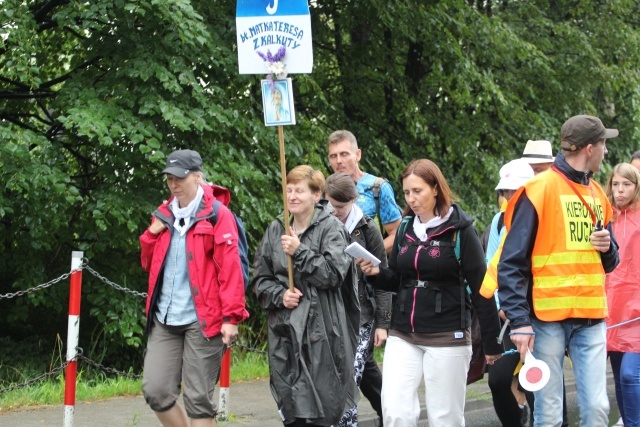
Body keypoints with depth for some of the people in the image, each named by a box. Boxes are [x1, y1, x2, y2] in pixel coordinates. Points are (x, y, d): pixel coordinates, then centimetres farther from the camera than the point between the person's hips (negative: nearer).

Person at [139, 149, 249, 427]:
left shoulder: (217, 215, -4)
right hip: (164, 320, 6)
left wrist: (231, 316, -15)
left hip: (202, 320, -6)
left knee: (198, 398, -2)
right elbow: (149, 265, 22)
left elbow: (230, 269, -9)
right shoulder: (164, 215, 14)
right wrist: (152, 234, 4)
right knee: (155, 390, -2)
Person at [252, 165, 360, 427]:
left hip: (321, 330, -4)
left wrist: (300, 252, -15)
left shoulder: (331, 228, -1)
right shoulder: (275, 230, 12)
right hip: (284, 331, 4)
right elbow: (260, 279, 13)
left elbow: (334, 274, -11)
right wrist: (280, 296, -5)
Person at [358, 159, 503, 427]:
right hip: (403, 336, 5)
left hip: (447, 338, -5)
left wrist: (491, 342, -6)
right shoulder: (406, 229, 10)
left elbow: (481, 289, -5)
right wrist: (376, 273, -4)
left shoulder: (460, 230, -6)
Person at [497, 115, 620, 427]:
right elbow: (512, 262, -7)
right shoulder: (539, 190, -5)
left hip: (591, 318, 5)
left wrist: (607, 247, -1)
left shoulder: (597, 194, 15)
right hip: (548, 317, -5)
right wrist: (519, 320, -15)